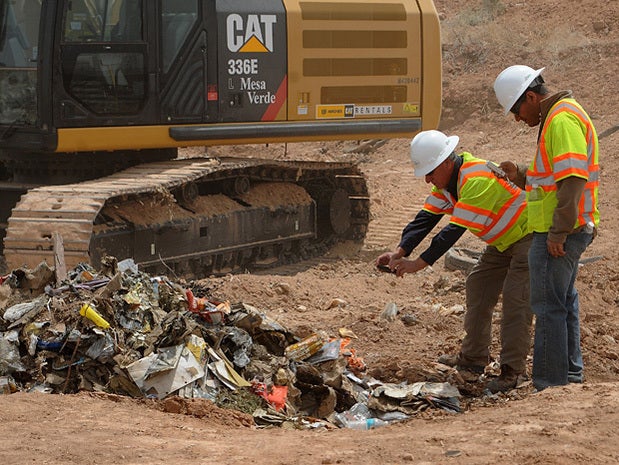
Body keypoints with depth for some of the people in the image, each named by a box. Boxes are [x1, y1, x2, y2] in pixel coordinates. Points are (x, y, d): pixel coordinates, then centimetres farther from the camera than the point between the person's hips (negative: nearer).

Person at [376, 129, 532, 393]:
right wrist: (400, 252, -18)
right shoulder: (447, 179, -2)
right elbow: (426, 217, -5)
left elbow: (455, 230, -34)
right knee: (478, 288, 11)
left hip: (527, 235, -10)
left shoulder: (476, 180, -33)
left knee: (515, 300, -16)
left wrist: (419, 263, -33)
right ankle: (473, 359, 20)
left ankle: (511, 371, -12)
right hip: (502, 241, 10)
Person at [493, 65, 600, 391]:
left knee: (549, 307, -7)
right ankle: (571, 376, 28)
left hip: (558, 235, -11)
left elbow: (573, 179, -25)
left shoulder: (562, 120, -17)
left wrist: (557, 233, -24)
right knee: (564, 303, 18)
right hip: (562, 232, 11)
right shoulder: (559, 117, 17)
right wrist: (522, 175, 8)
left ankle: (550, 386, -3)